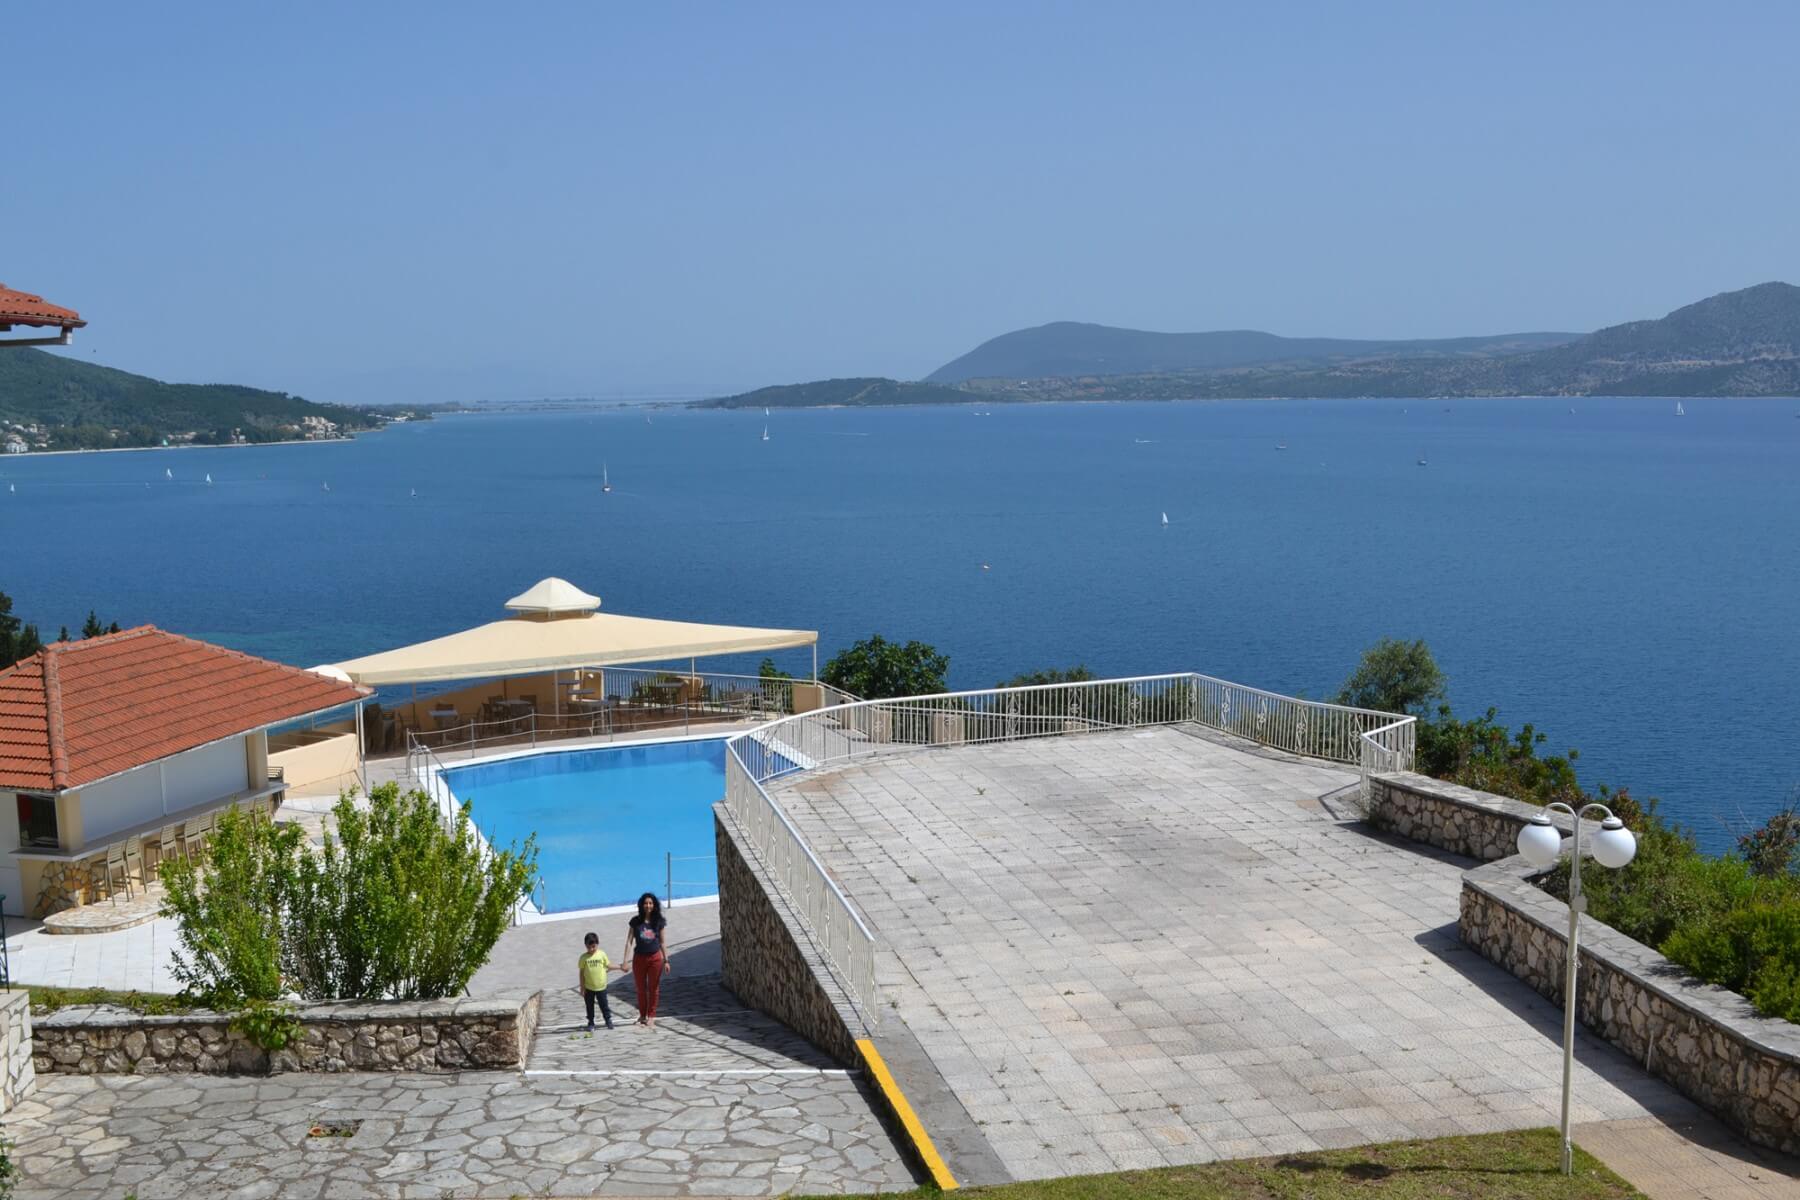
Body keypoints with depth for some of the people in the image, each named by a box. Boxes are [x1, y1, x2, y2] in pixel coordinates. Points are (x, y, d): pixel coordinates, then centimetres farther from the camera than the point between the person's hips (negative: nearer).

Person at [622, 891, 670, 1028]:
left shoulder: (660, 922, -3)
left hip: (655, 958, 0)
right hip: (639, 958, 0)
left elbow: (663, 942, 3)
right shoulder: (635, 921, -4)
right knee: (641, 989, 11)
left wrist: (666, 960, 2)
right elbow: (629, 941, -4)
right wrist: (626, 961, -9)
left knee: (653, 989, 7)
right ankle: (642, 1016, 27)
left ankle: (651, 1017, 19)